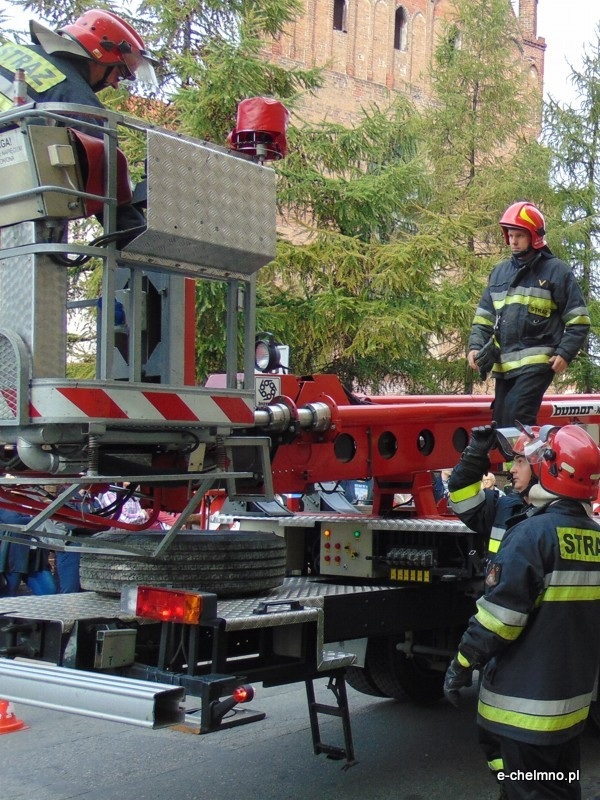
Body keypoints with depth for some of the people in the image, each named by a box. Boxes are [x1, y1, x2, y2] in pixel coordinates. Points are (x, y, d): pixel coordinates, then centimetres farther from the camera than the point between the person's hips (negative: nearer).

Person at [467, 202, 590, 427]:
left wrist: (565, 353, -10)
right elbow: (483, 315, 20)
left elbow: (579, 319, 1)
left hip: (538, 362, -6)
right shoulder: (499, 271, 18)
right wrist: (475, 346, 5)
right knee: (501, 423, 6)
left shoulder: (556, 270, 2)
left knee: (517, 417, -21)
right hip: (504, 364, 6)